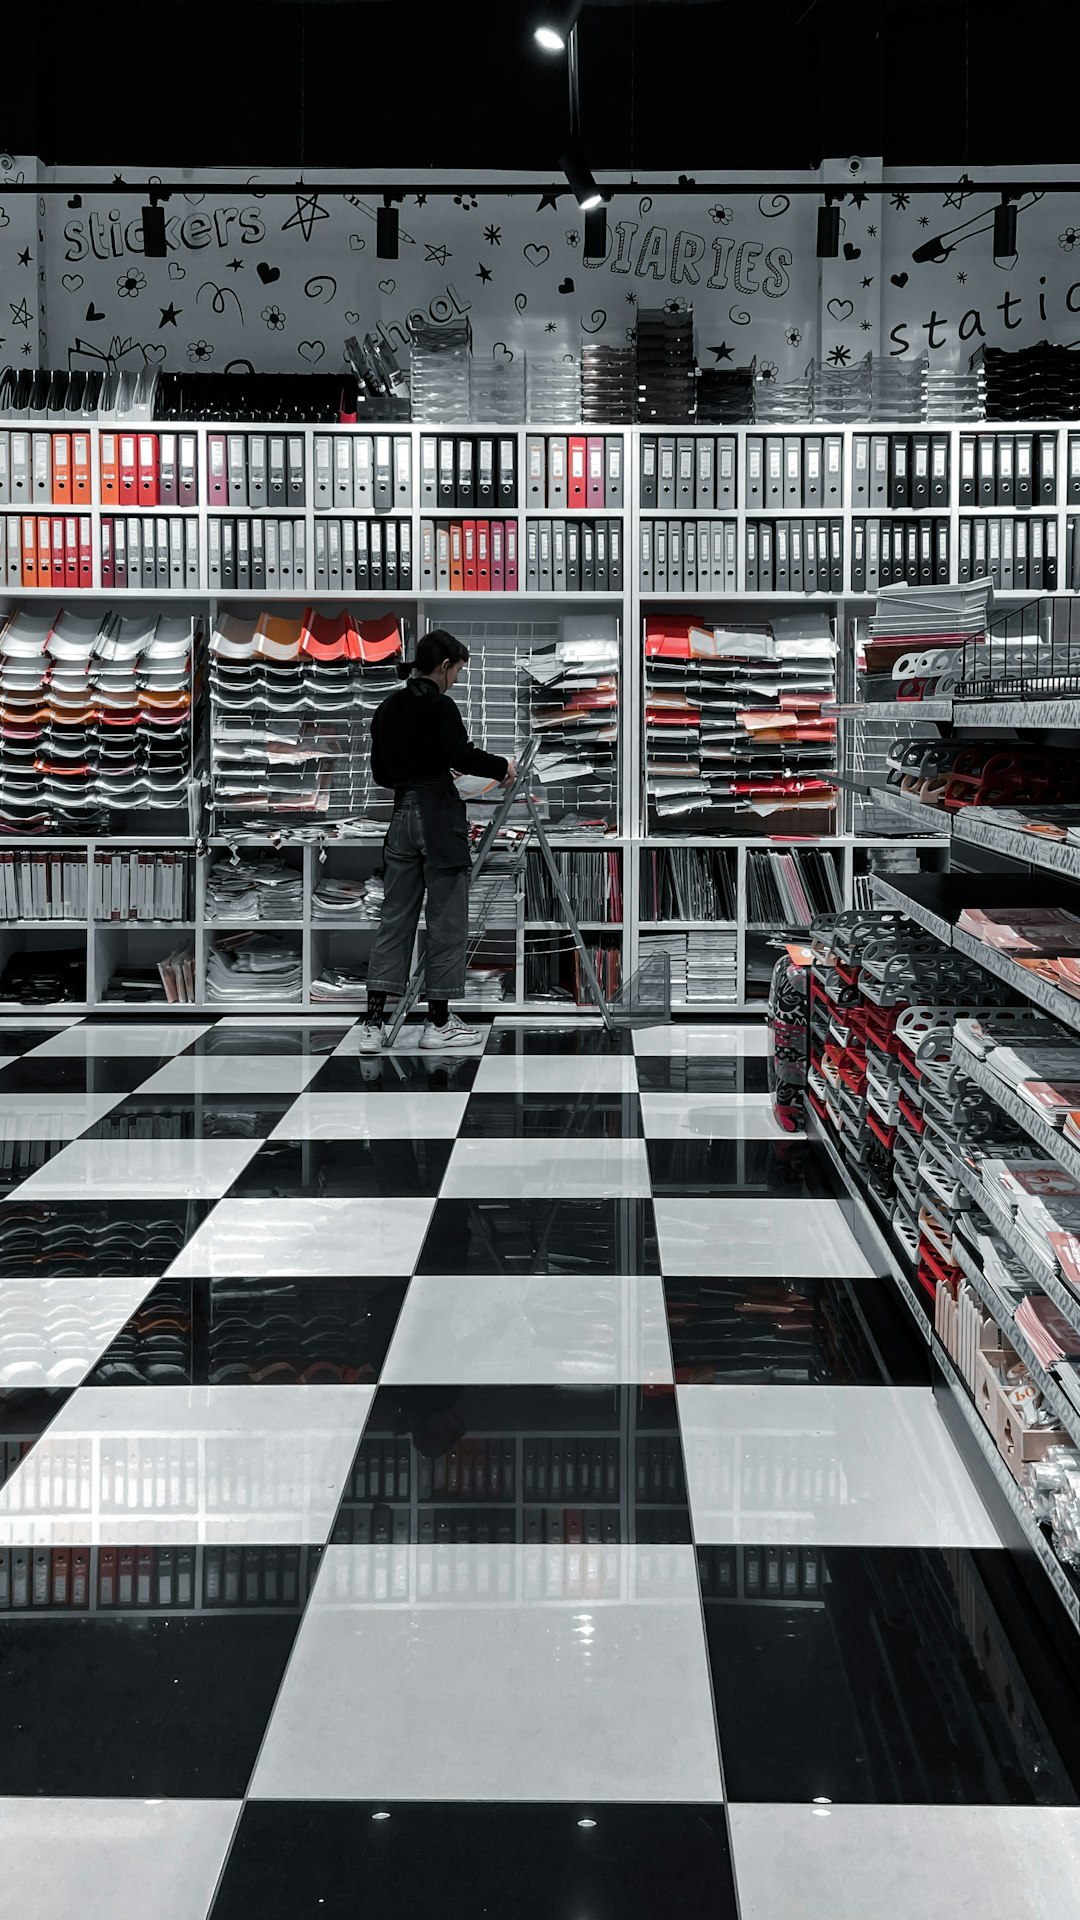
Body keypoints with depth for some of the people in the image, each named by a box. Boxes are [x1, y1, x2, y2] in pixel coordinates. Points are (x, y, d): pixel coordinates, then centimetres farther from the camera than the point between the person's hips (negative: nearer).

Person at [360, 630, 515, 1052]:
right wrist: (501, 766, -8)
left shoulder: (388, 708, 12)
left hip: (402, 814, 7)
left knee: (396, 918, 6)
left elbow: (381, 771, 17)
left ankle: (374, 1024, 0)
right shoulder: (437, 704, -11)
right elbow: (461, 754, -25)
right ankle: (439, 1023, 7)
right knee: (447, 920, 2)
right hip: (439, 815, -7)